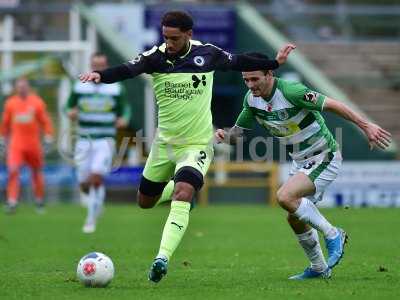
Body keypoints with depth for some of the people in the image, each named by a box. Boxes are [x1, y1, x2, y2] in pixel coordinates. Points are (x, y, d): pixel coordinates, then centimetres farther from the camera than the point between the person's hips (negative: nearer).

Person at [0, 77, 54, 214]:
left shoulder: (37, 102, -1)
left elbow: (46, 122, 2)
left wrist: (48, 139, -5)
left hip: (33, 145, 0)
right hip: (16, 145, 0)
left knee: (36, 173, 10)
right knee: (13, 171, -17)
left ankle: (39, 201, 28)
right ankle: (12, 202, -15)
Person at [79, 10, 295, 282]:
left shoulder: (208, 54, -7)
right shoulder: (156, 56, -11)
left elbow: (238, 62, 12)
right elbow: (127, 70, -28)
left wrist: (275, 63, 18)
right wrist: (100, 75, -48)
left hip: (197, 144, -3)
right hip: (164, 143, 3)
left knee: (182, 196, -27)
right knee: (145, 202, 17)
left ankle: (163, 258, -33)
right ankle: (177, 187, 51)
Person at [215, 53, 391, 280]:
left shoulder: (291, 91, -26)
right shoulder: (252, 99, -3)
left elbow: (333, 105, -24)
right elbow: (238, 131, 7)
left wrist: (366, 126, -26)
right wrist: (225, 136, -17)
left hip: (324, 158, -9)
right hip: (301, 162, 9)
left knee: (286, 197, -26)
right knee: (295, 218, 12)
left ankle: (333, 235, -9)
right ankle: (319, 268, 32)